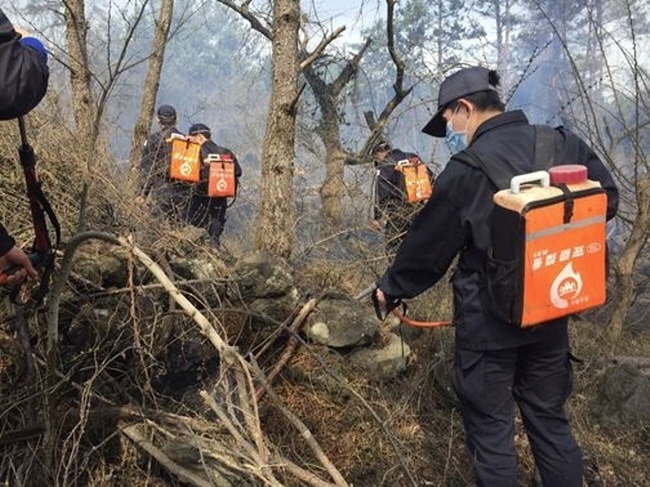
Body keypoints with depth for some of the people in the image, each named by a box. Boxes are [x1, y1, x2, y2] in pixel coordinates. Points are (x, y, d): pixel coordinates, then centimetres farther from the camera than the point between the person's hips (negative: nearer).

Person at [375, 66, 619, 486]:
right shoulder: (564, 144, -2)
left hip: (488, 320, -5)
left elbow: (427, 246, -7)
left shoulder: (466, 170, -16)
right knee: (550, 420, 20)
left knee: (491, 428, 10)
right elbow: (607, 200, 8)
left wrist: (391, 288, 8)